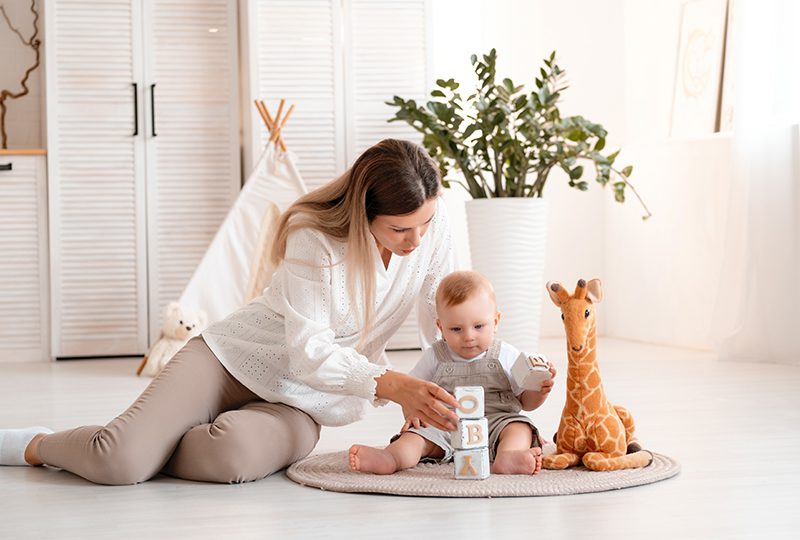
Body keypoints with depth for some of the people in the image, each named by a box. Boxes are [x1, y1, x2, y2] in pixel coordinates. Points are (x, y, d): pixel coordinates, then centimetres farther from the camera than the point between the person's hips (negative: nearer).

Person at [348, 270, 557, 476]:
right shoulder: (434, 356, 7)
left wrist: (540, 391, -13)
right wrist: (413, 413, -8)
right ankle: (390, 458, -54)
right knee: (418, 435, -25)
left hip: (496, 420, 0)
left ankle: (508, 456, -60)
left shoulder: (506, 356, 5)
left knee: (519, 427, -29)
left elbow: (526, 401, 10)